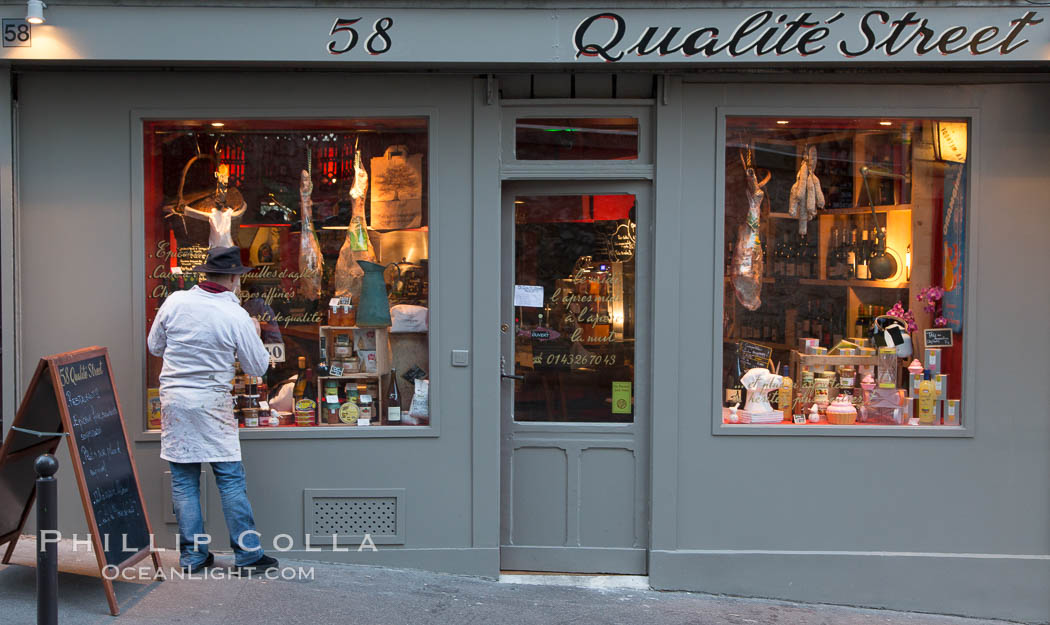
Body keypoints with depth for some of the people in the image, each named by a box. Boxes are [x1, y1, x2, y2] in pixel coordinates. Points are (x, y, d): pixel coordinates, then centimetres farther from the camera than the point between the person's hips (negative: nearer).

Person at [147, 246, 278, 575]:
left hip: (173, 398, 4)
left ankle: (192, 557, 15)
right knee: (231, 480, 3)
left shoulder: (175, 301, -1)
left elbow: (155, 346, 12)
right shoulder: (236, 316, -10)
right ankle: (248, 555, 6)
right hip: (212, 402, -4)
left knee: (183, 481, 10)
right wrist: (254, 333, 15)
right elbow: (258, 367, -1)